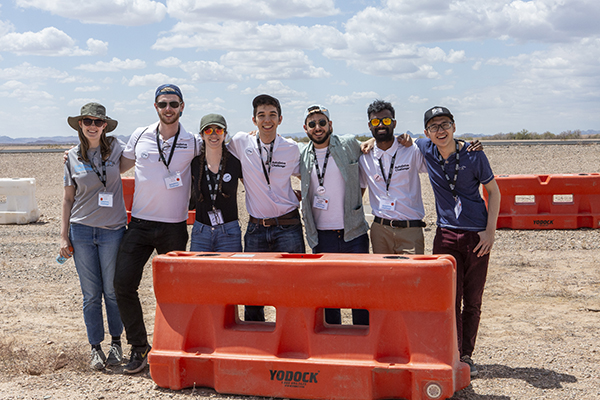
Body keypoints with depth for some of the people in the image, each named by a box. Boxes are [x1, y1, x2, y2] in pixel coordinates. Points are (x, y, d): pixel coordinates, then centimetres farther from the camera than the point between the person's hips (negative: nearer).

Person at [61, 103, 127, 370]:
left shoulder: (115, 148, 1)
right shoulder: (73, 157, 4)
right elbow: (68, 198, 9)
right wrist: (64, 236, 5)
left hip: (113, 230, -1)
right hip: (81, 230, 1)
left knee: (112, 291, 3)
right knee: (91, 294, 4)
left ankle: (116, 343, 21)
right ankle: (95, 347, 16)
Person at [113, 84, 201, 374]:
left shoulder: (193, 143, -1)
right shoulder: (140, 136, 4)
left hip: (174, 227, -2)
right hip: (140, 223, 2)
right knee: (123, 283, -6)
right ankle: (139, 347, 6)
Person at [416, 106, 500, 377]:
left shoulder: (473, 155, -8)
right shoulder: (425, 150, -1)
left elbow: (493, 191, 1)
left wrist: (490, 230, -6)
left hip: (477, 234, -1)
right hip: (446, 233, 1)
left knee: (472, 301, 6)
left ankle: (466, 355, 19)